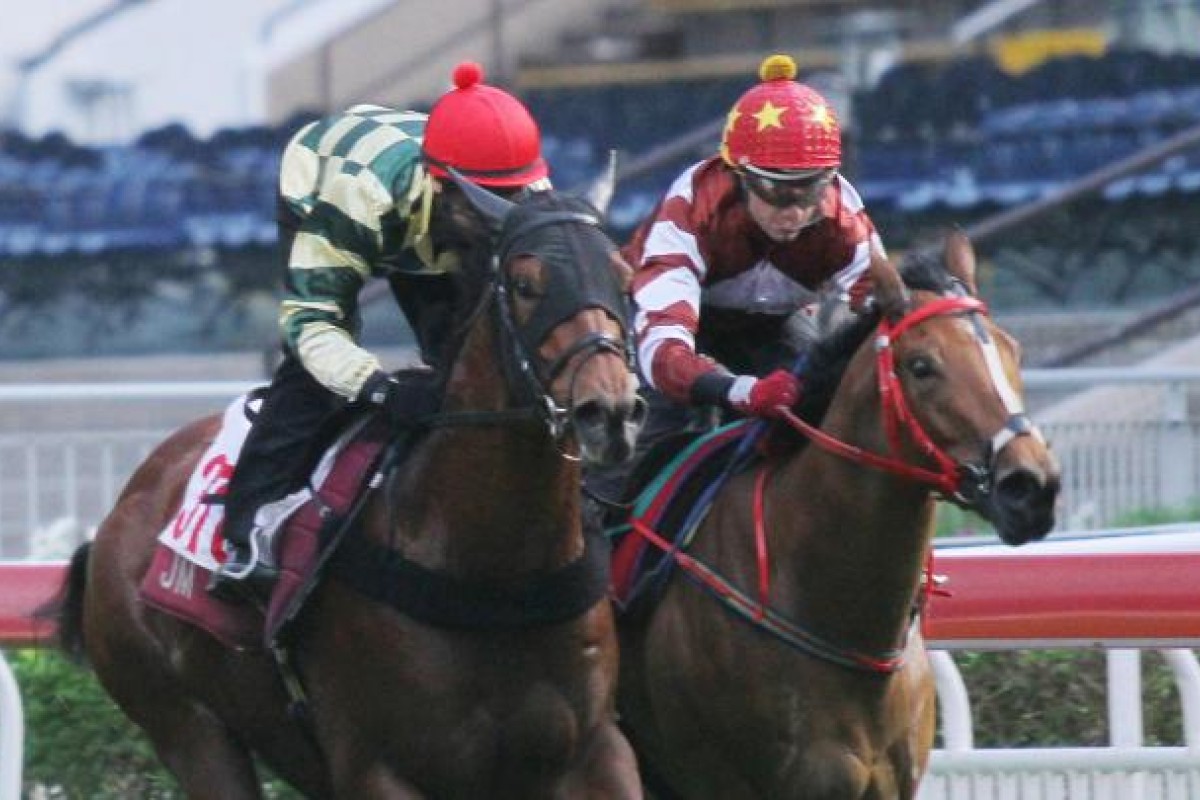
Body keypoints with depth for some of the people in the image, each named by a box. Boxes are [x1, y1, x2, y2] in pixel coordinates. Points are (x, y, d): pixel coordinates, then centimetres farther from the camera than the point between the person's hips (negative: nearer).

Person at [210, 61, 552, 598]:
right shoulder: (360, 192, -49)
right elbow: (309, 317, -44)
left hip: (430, 238, 5)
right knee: (312, 365, -21)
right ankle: (248, 536, -23)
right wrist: (382, 389, -60)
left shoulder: (533, 205, -36)